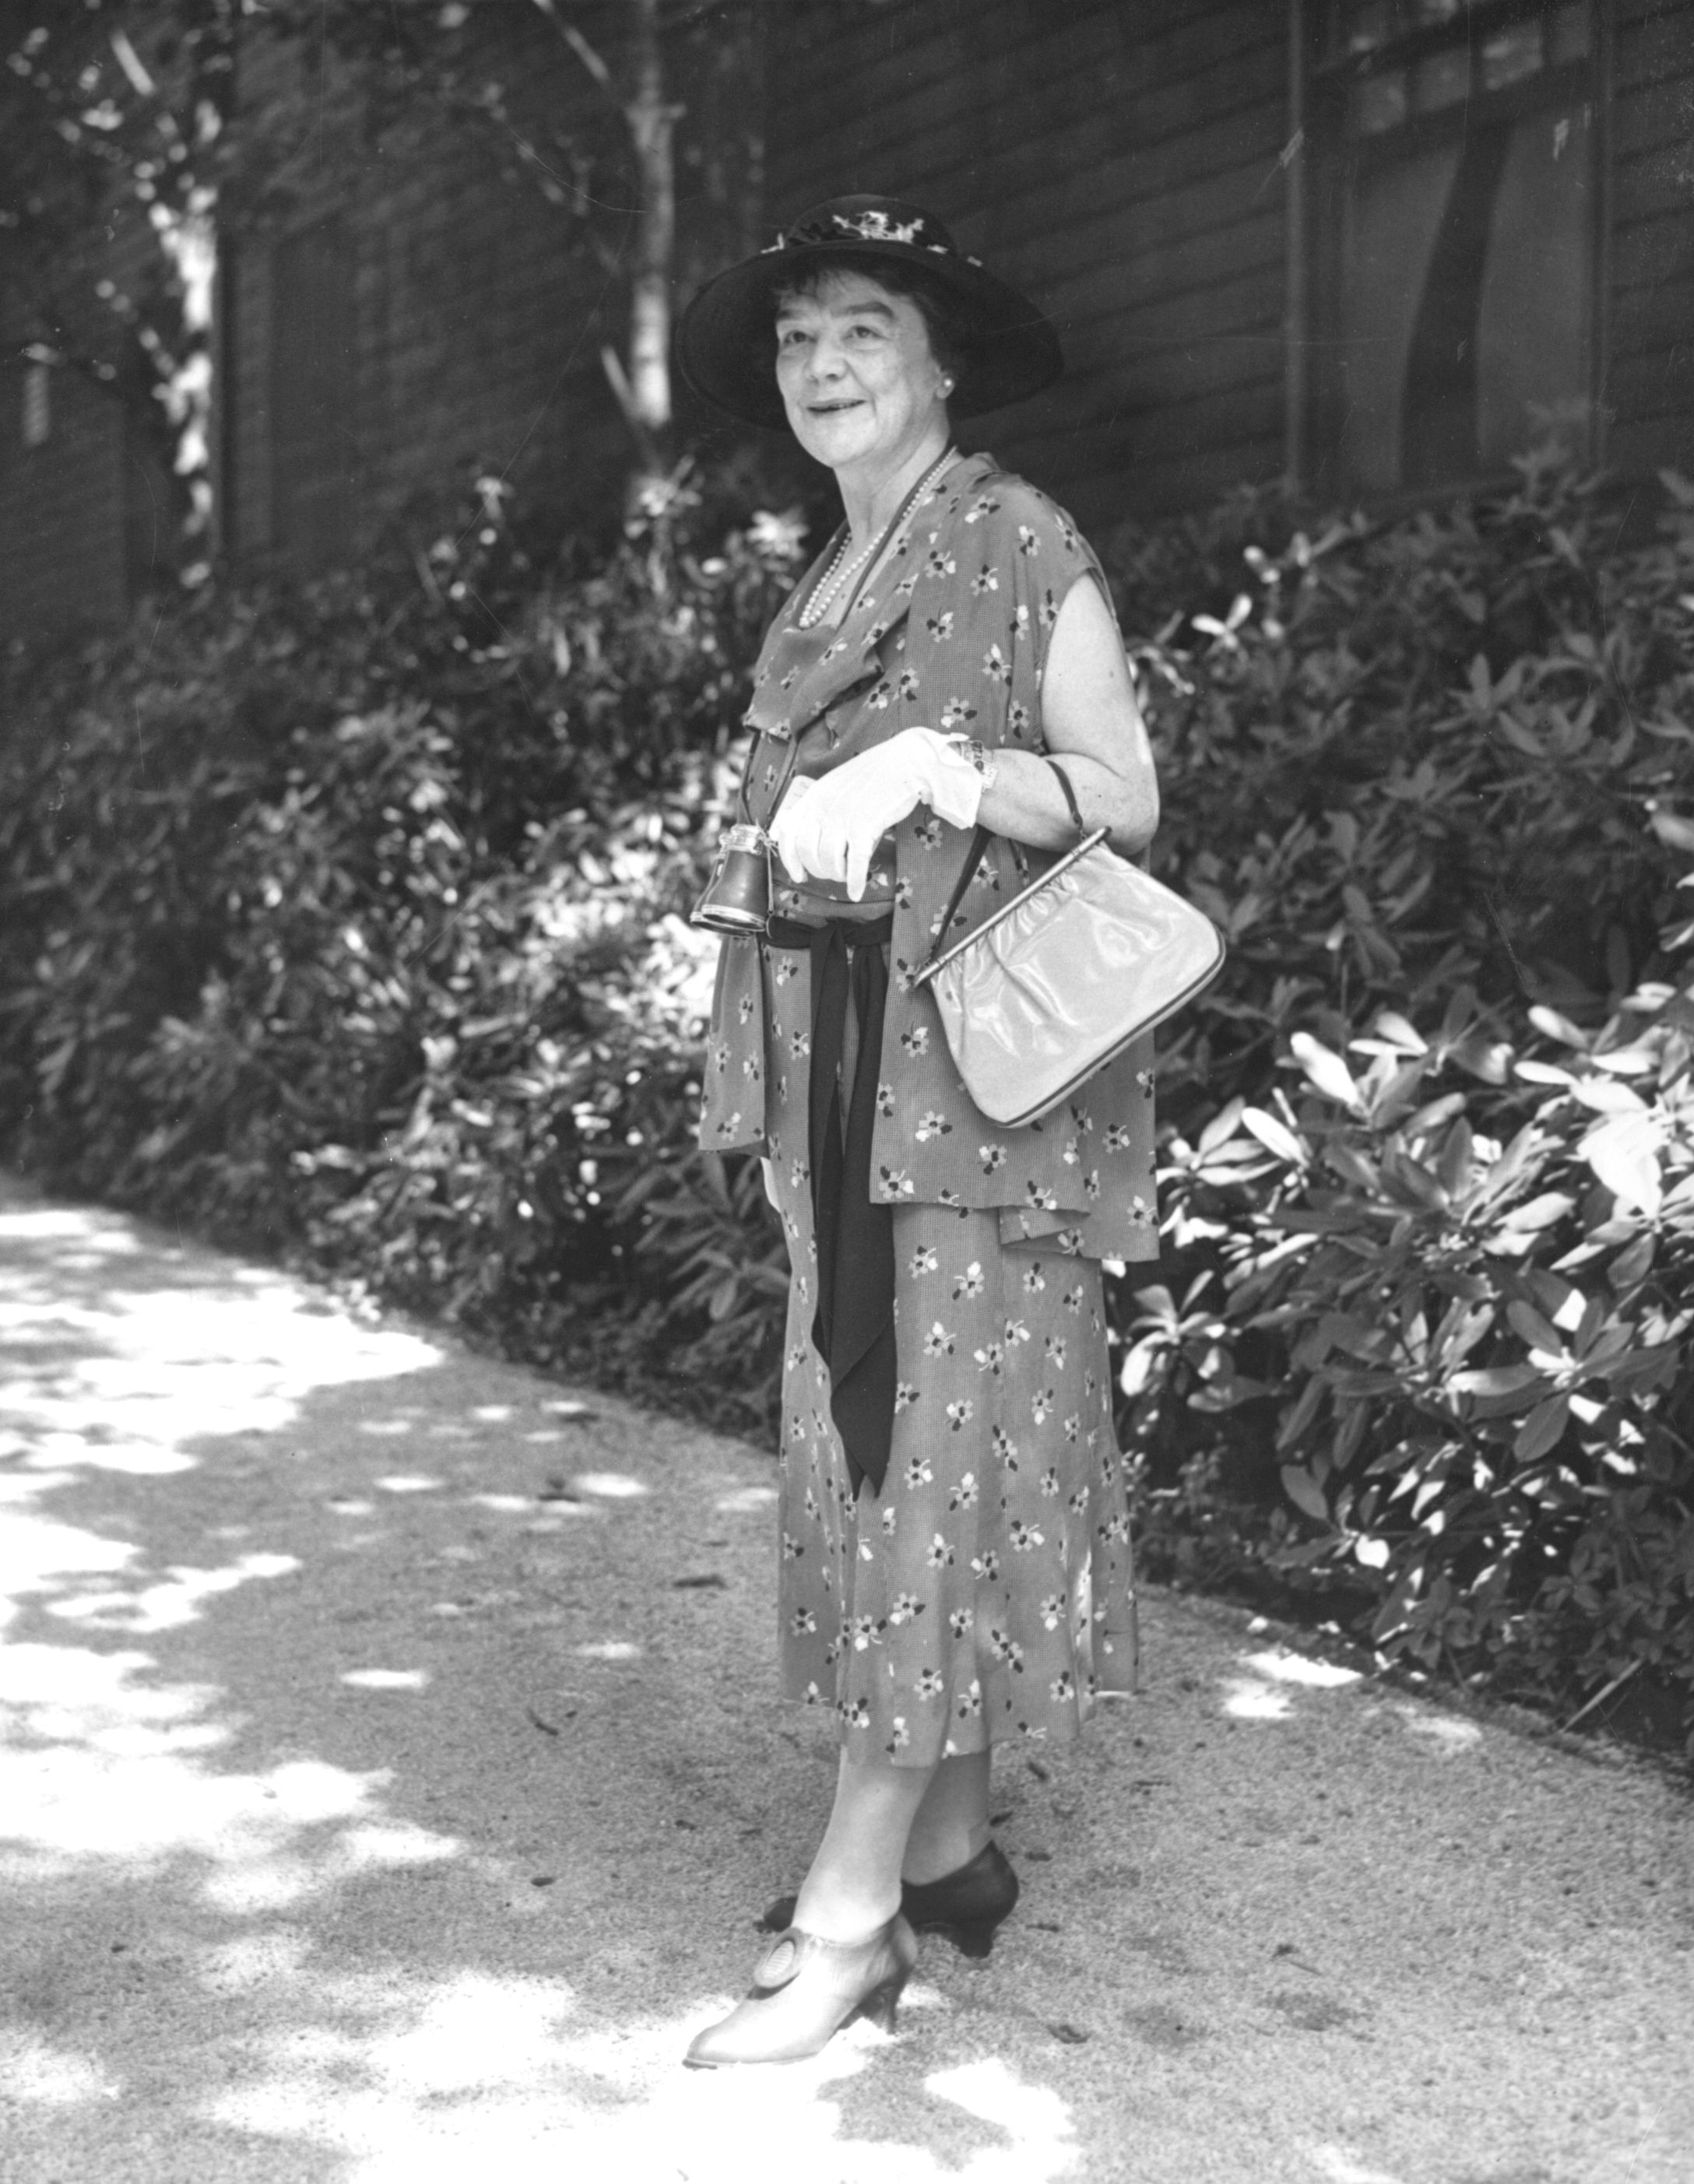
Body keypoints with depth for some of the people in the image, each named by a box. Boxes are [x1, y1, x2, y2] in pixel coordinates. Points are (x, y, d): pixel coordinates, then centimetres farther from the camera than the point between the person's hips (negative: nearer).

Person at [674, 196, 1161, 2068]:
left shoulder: (1018, 543, -5)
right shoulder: (825, 582, 17)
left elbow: (1124, 801, -10)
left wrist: (942, 765, -22)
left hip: (981, 1060, -8)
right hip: (839, 1064, 8)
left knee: (940, 1439, -6)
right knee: (863, 1426, 8)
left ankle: (854, 1912, -2)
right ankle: (947, 1846, 18)